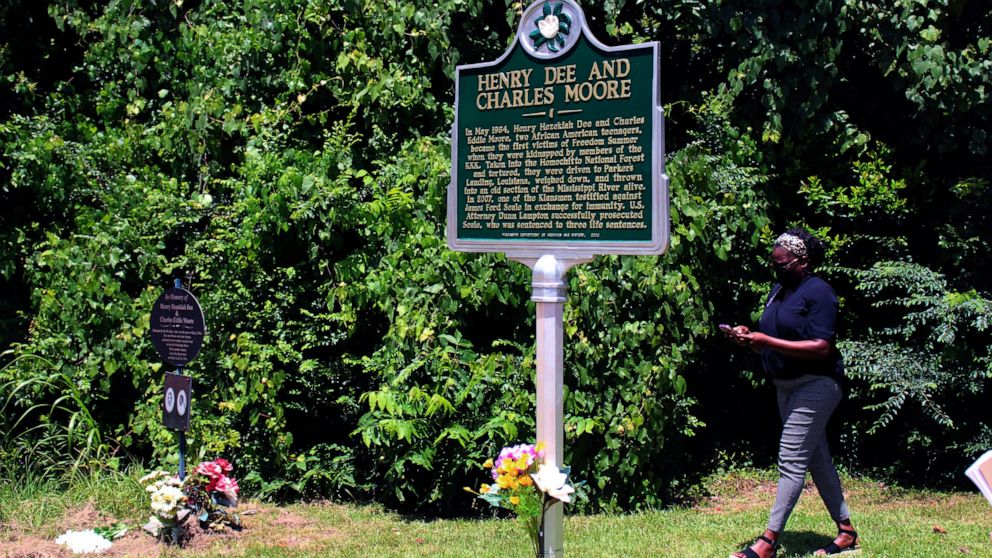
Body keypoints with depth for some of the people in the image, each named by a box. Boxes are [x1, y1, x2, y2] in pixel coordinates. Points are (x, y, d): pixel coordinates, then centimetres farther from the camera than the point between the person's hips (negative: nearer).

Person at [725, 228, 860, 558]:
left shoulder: (818, 292, -13)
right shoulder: (778, 291, 13)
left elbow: (821, 348, -23)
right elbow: (772, 345, 18)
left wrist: (767, 341, -26)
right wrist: (748, 339, -5)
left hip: (815, 385, -9)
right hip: (785, 386, 9)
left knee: (792, 460, -11)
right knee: (817, 459, 13)